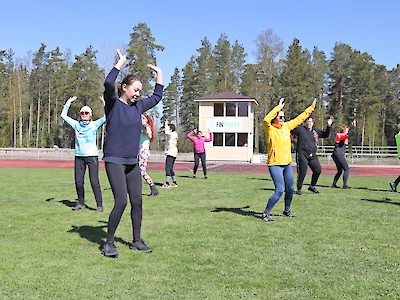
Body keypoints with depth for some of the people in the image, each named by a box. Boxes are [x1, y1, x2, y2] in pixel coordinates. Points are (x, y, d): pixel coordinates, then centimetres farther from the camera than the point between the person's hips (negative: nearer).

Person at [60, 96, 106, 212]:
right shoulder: (76, 124, 11)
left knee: (94, 182, -8)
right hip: (79, 156, 4)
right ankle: (81, 203, 22)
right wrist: (68, 102, 17)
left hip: (92, 156, -4)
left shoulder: (94, 124, 1)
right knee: (78, 182, 7)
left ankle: (99, 205, -4)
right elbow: (63, 115, 21)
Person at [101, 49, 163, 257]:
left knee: (137, 202, 7)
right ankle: (109, 243, 3)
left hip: (133, 162, 7)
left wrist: (158, 73, 22)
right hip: (114, 161, -7)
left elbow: (156, 97, 26)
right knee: (121, 201, -12)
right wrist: (121, 62, -18)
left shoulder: (138, 107, 12)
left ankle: (137, 241, 21)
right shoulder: (113, 104, -6)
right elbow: (108, 84, -25)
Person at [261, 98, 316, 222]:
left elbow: (299, 119, 22)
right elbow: (266, 119, -31)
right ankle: (266, 213, -1)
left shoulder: (286, 127, 10)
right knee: (280, 190, -13)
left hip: (287, 164, 8)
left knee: (290, 189, 17)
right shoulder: (270, 129, -9)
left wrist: (311, 108, 28)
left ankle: (287, 210, 39)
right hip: (275, 165, -7)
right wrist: (279, 107, -29)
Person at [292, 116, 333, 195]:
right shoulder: (300, 129, -1)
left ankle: (312, 186, 23)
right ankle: (299, 189, 9)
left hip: (312, 155, 5)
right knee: (302, 172, -7)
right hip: (302, 154, -5)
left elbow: (326, 135, 22)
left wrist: (329, 126, 11)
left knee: (318, 170, 1)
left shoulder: (316, 131, 14)